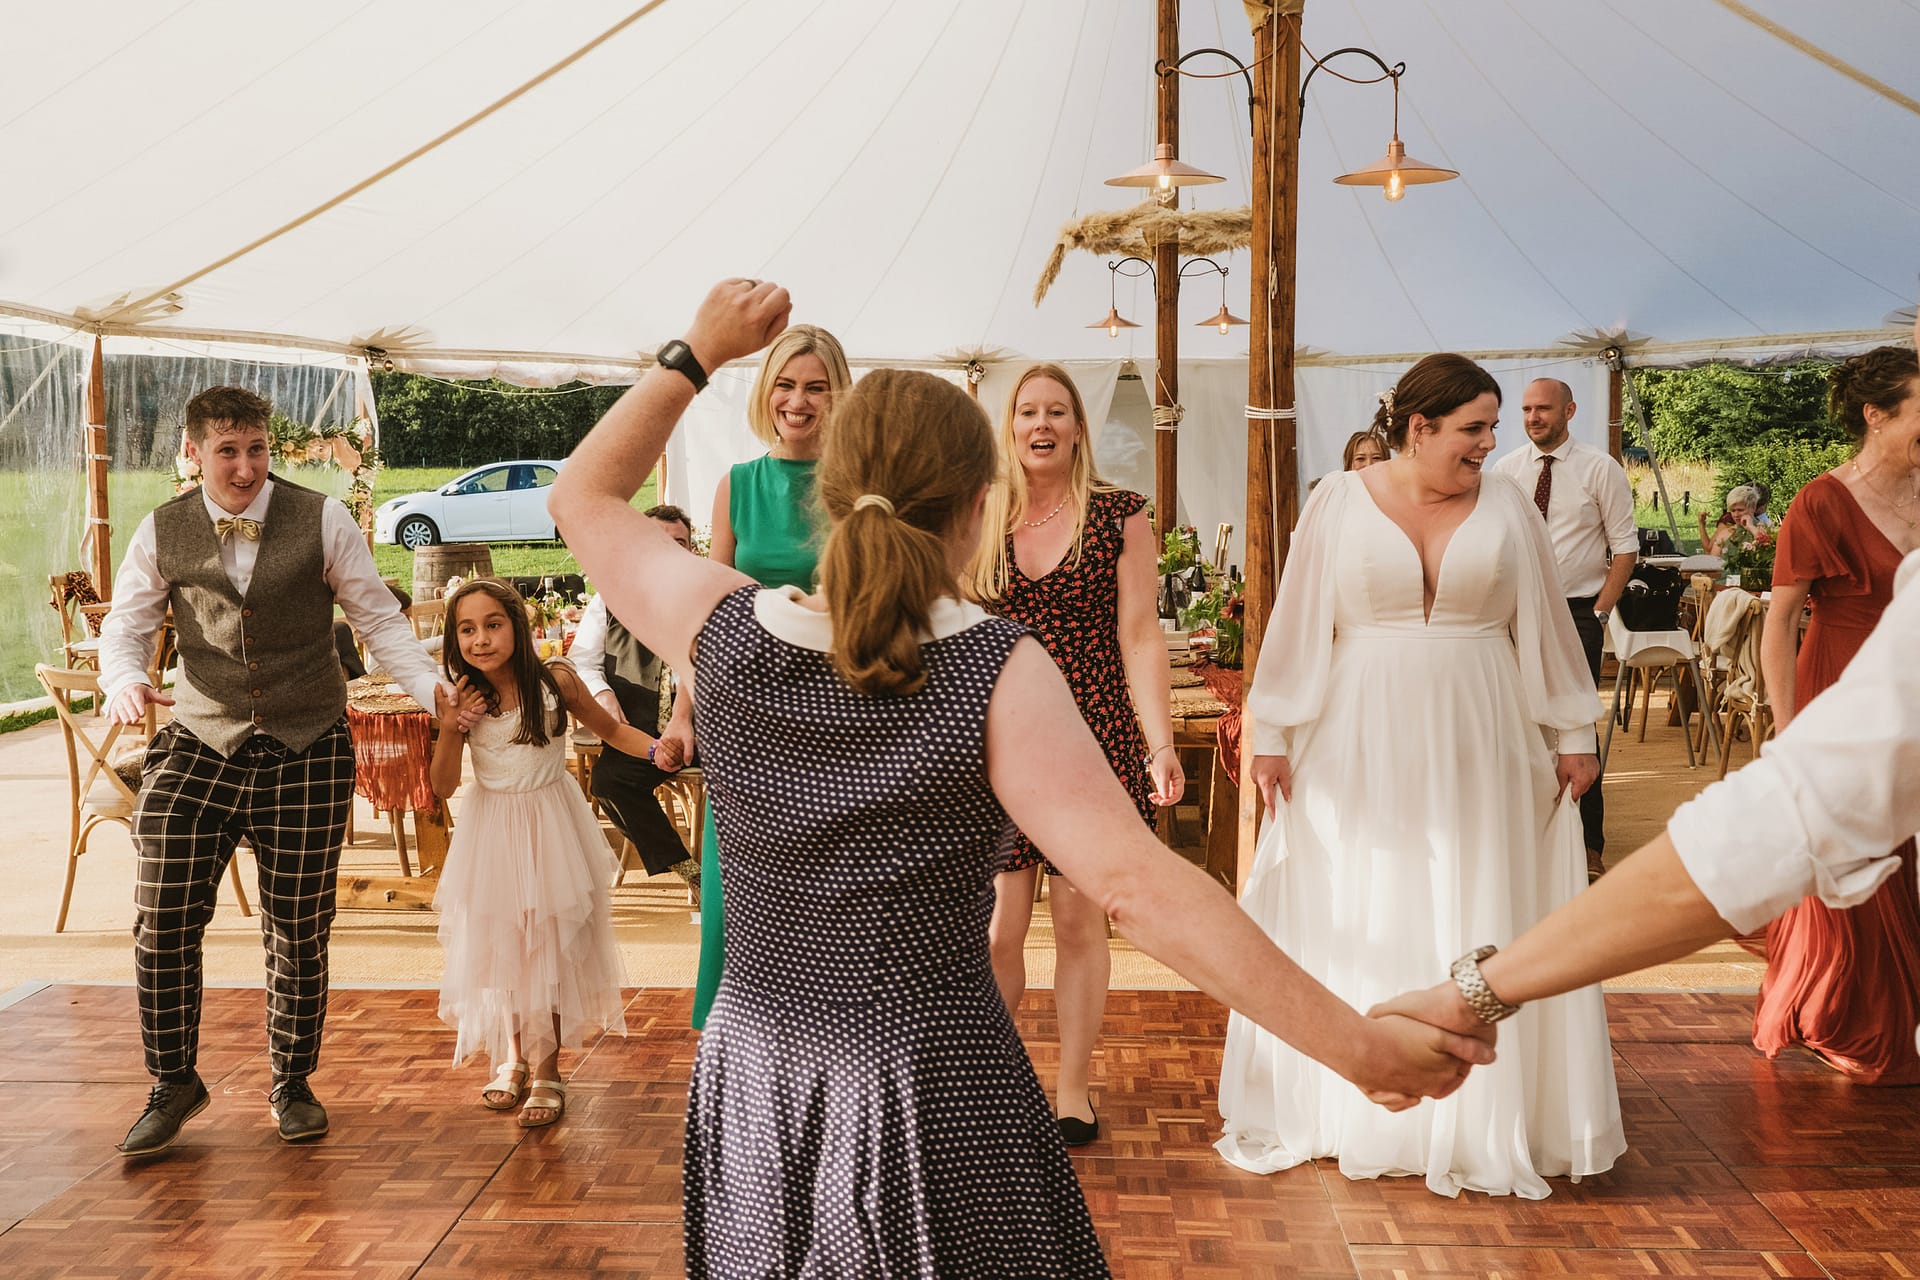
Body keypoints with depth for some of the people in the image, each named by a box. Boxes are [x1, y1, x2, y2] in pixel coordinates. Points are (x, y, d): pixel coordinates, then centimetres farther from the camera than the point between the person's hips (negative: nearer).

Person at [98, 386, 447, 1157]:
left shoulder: (322, 521, -4)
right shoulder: (161, 533, 2)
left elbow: (378, 618, -1)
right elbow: (125, 628, 5)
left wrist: (432, 689, -16)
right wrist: (125, 682, -18)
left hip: (306, 753, -1)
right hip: (198, 747, 2)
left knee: (299, 932, 6)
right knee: (161, 920, -5)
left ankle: (291, 1085, 27)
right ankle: (173, 1084, 18)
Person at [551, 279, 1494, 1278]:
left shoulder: (726, 632, -9)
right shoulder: (996, 670, -20)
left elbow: (583, 496, 9)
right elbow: (1135, 884, -27)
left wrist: (698, 353, 12)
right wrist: (1358, 1046, -24)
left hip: (752, 1077, 4)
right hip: (931, 1084, -4)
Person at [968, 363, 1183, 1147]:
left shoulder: (1119, 516, 3)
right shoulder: (978, 522, 7)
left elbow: (1139, 635, -1)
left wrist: (1160, 743, -7)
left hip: (1092, 735, -1)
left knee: (1079, 921, 6)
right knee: (997, 930, 1)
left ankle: (1073, 1089, 20)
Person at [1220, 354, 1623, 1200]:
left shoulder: (1507, 506, 4)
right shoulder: (1339, 503, -1)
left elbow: (1544, 626, 8)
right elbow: (1298, 624, 1)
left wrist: (1574, 735, 6)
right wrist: (1273, 735, -2)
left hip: (1478, 749, 1)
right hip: (1358, 746, -1)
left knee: (1475, 931, 7)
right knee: (1350, 928, 7)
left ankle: (1478, 1121, 21)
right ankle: (1338, 1110, 23)